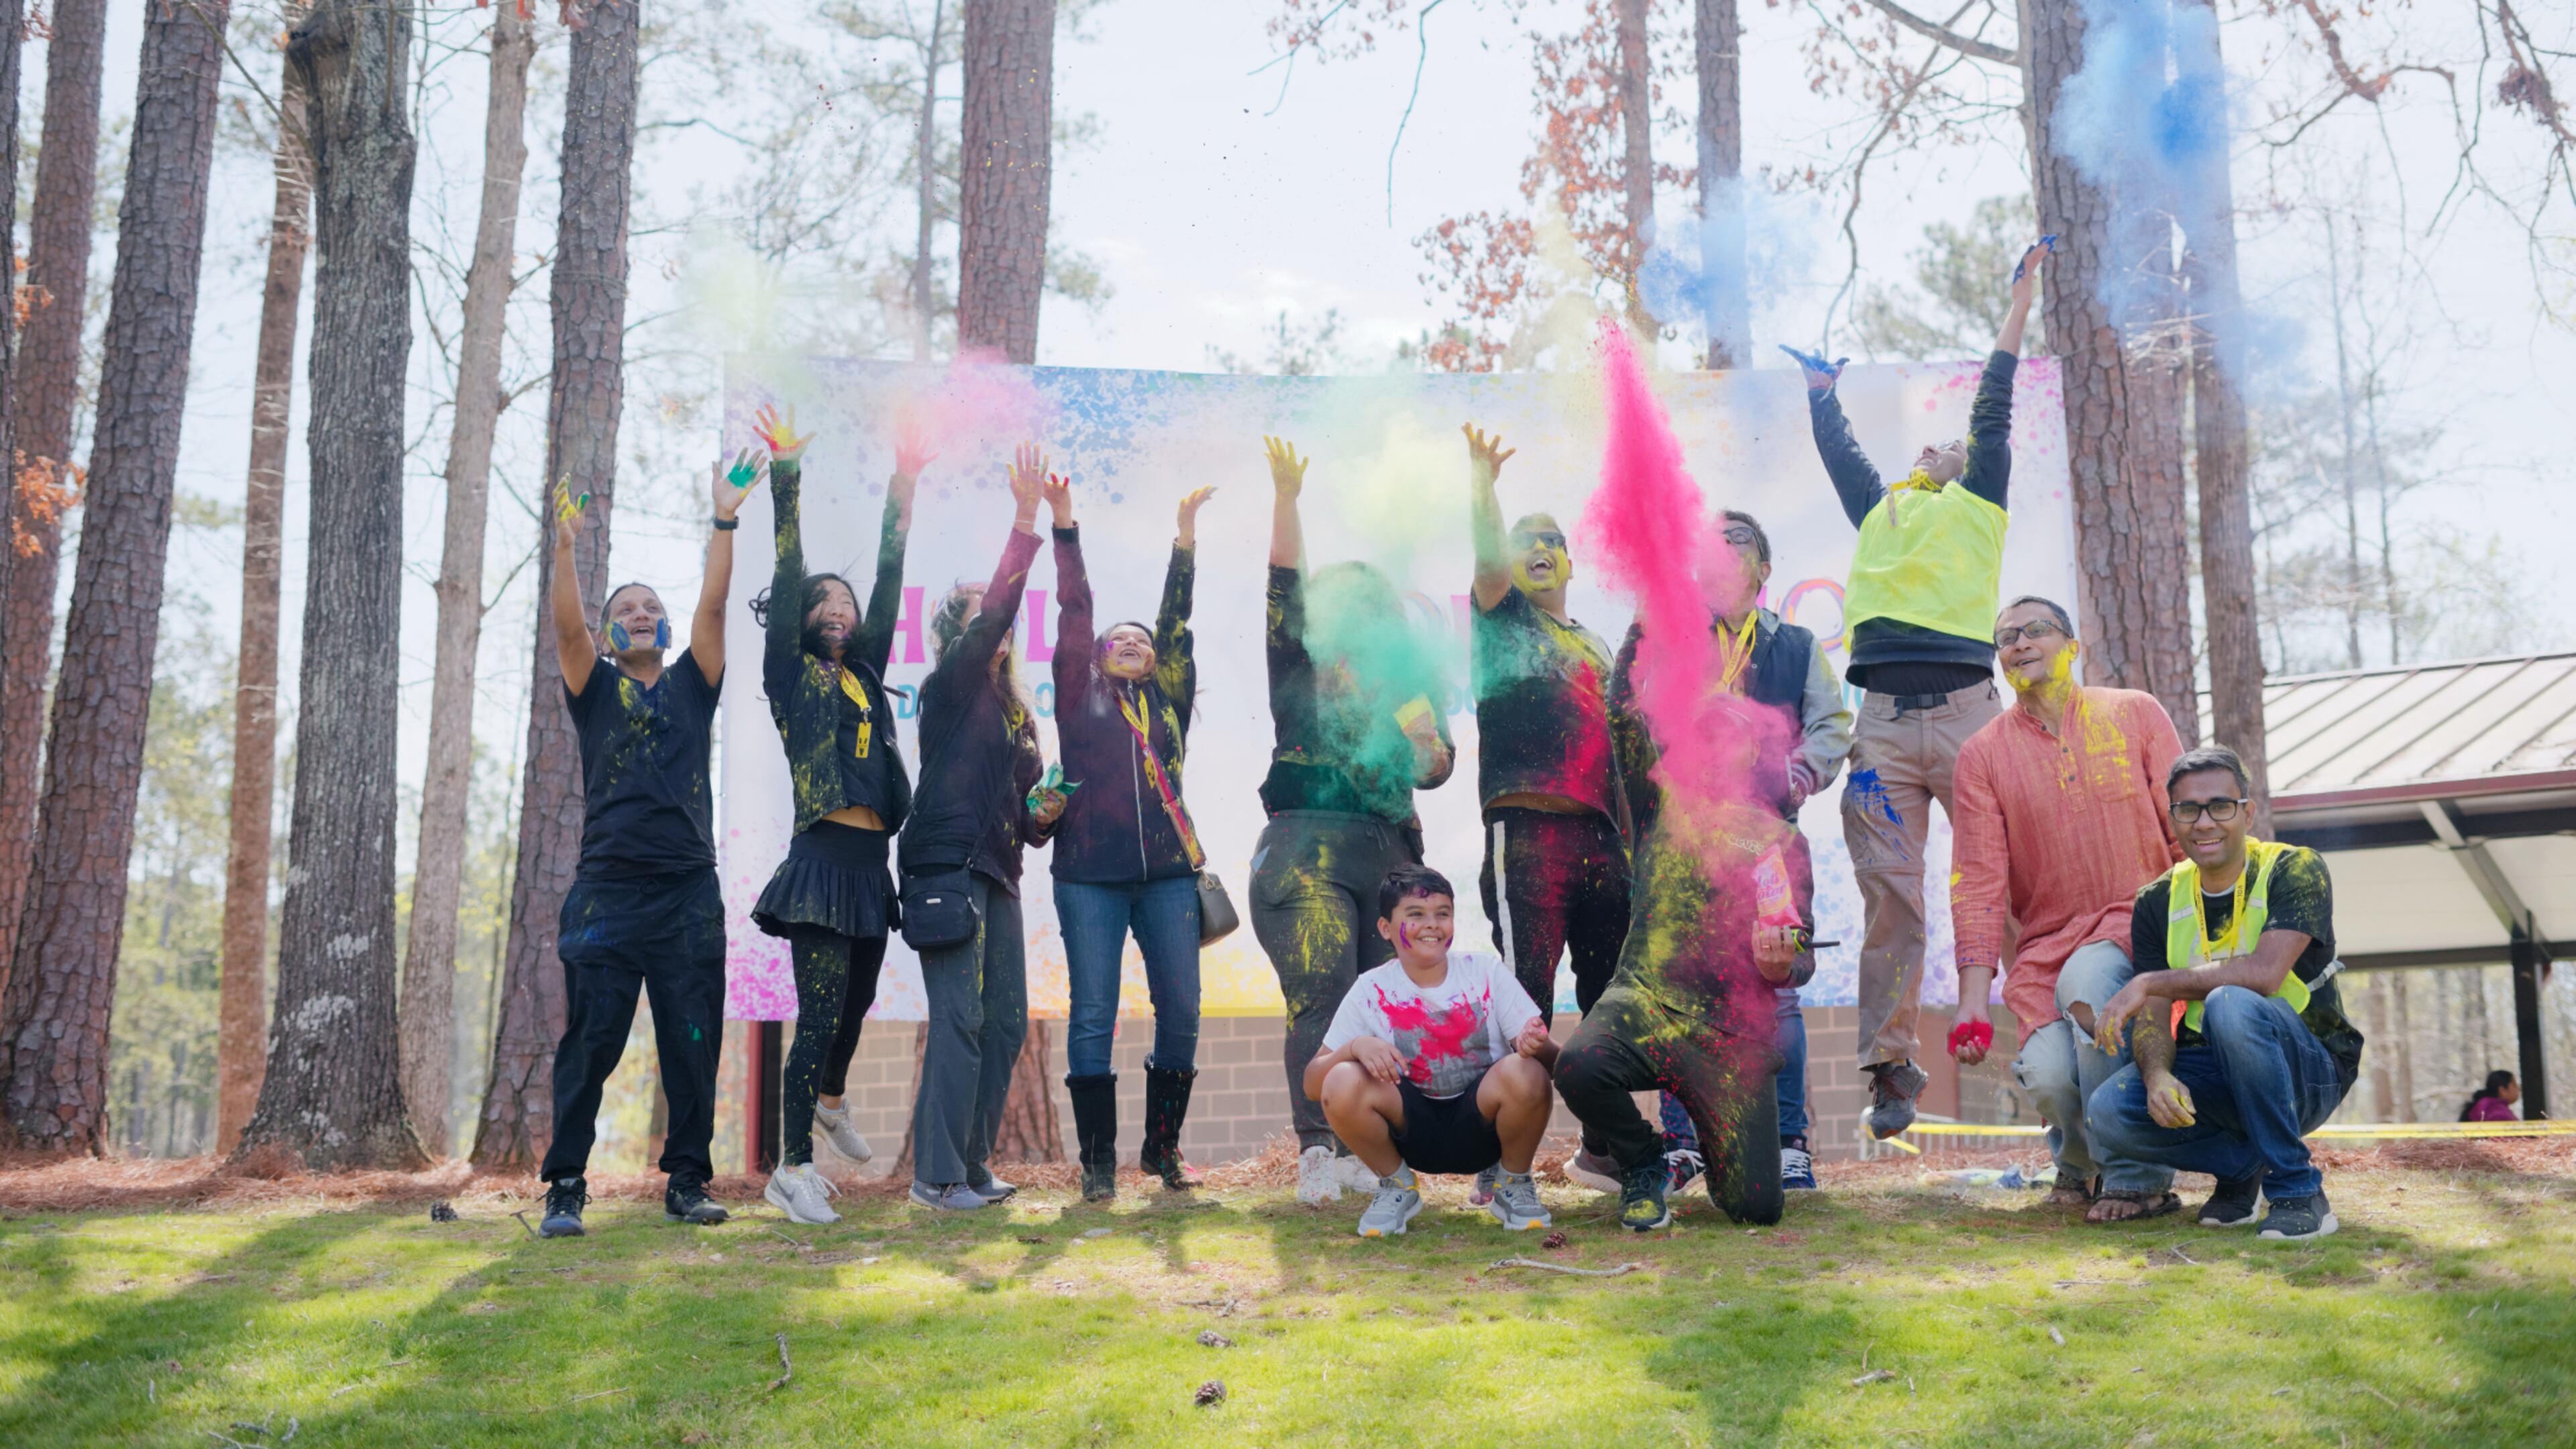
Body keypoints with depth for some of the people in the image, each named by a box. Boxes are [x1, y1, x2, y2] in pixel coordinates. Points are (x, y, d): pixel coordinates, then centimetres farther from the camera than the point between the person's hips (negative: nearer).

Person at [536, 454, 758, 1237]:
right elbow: (566, 625, -7)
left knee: (693, 1046, 4)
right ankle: (566, 1185, 6)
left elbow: (712, 607, 2)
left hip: (689, 893, 2)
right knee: (589, 1045, 0)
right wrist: (566, 545, -21)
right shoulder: (596, 689, 10)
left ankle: (687, 1180, 13)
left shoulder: (691, 686, 13)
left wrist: (725, 521, -7)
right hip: (608, 891, -2)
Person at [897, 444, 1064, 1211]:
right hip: (947, 862, -8)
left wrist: (1041, 815, 3)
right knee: (960, 1017, -13)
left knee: (1007, 1019, 5)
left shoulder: (1015, 710, 22)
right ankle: (937, 1175, -8)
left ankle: (971, 1163, 13)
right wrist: (1026, 521, -17)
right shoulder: (949, 687, 0)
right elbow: (996, 612, -14)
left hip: (997, 870, 8)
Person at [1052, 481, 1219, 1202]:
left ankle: (1164, 1146, 14)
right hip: (1090, 872, -2)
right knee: (1092, 1015, -3)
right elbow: (1074, 609, 8)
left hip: (1167, 871, 2)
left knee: (1180, 1011, 0)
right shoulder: (1079, 695, 13)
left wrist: (1186, 536, 10)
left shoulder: (1168, 698, 18)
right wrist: (1064, 529, 4)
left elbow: (1177, 618, 14)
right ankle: (1098, 1160, 3)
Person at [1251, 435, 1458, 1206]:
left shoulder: (1408, 678, 17)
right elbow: (1284, 584, -2)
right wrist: (1285, 497, -12)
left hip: (1390, 849, 4)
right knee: (1320, 991, -14)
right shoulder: (1299, 669, 10)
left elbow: (1438, 769, 13)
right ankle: (1315, 1149, -16)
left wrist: (1425, 747, -10)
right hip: (1306, 849, -3)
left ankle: (1361, 1150, 5)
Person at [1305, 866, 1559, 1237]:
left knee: (1524, 1074, -32)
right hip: (1412, 1132, 1)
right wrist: (1356, 1047, -28)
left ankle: (1513, 1183, -1)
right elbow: (1313, 1084, -7)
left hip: (1481, 1126, 0)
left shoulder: (1486, 973, -5)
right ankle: (1397, 1186, 2)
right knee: (1342, 1084, -28)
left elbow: (1552, 1059, -8)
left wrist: (1537, 1046, -34)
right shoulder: (1371, 991, -4)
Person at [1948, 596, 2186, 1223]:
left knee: (2087, 976, -35)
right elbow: (1978, 881, -1)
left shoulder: (2135, 714, 6)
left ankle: (2135, 1177, -19)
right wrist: (1973, 998, -10)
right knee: (2048, 1074, -25)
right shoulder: (1983, 754, 5)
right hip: (2047, 945, 1)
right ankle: (2079, 1161, 15)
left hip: (2140, 923, -1)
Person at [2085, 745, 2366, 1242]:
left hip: (2307, 1072, -4)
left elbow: (2264, 972, -27)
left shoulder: (2295, 870, -10)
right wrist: (2157, 1075, -25)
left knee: (2231, 1004, -36)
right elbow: (2154, 1015, -3)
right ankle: (2244, 1162, 3)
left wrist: (2149, 983, -25)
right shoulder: (2159, 902, 3)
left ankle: (2298, 1191, -22)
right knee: (2107, 1113, -24)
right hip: (2213, 1077, 4)